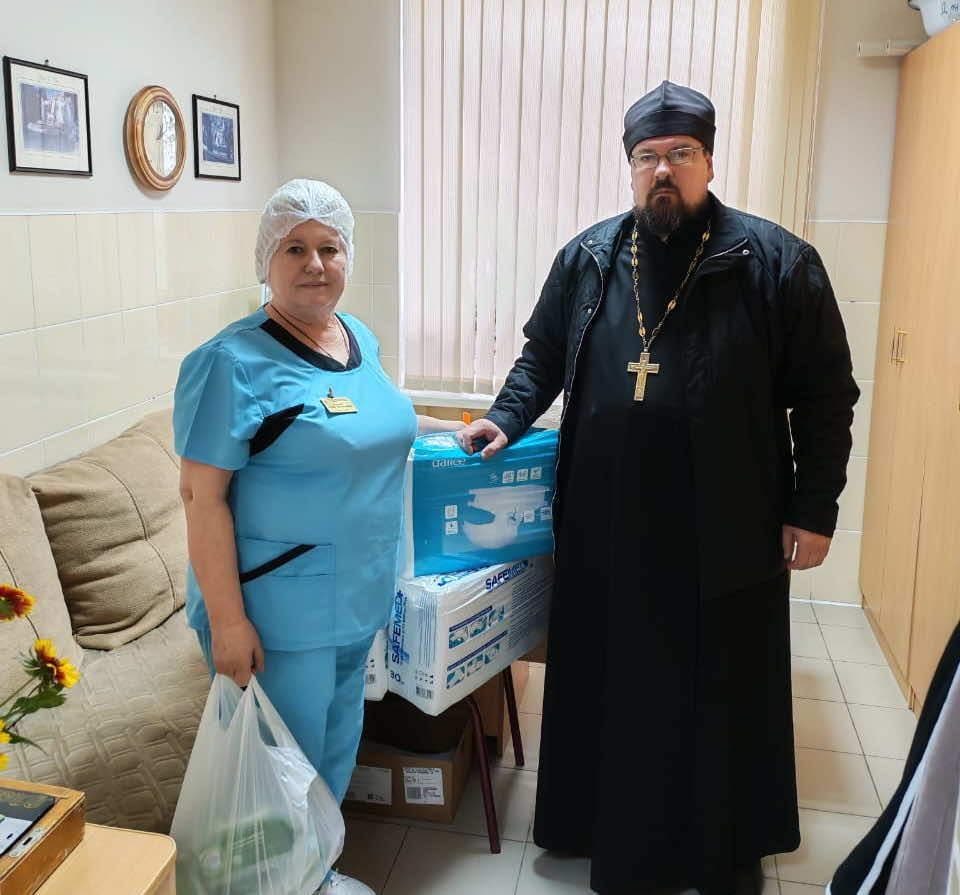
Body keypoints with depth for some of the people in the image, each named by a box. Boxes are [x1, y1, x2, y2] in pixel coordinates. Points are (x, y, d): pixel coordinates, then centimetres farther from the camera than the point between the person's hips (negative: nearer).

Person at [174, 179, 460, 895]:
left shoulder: (360, 338, 7)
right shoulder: (234, 361, -17)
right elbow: (202, 494, -18)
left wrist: (451, 429, 19)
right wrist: (226, 620, -21)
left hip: (359, 597, 8)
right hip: (278, 610, -7)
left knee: (337, 748, 22)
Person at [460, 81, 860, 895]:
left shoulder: (777, 262, -5)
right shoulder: (587, 257, 5)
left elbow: (826, 394, -2)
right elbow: (542, 355, 16)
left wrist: (814, 509, -5)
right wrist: (506, 417, 0)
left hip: (728, 537, -2)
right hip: (607, 532, 3)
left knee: (724, 695, 12)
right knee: (611, 689, 14)